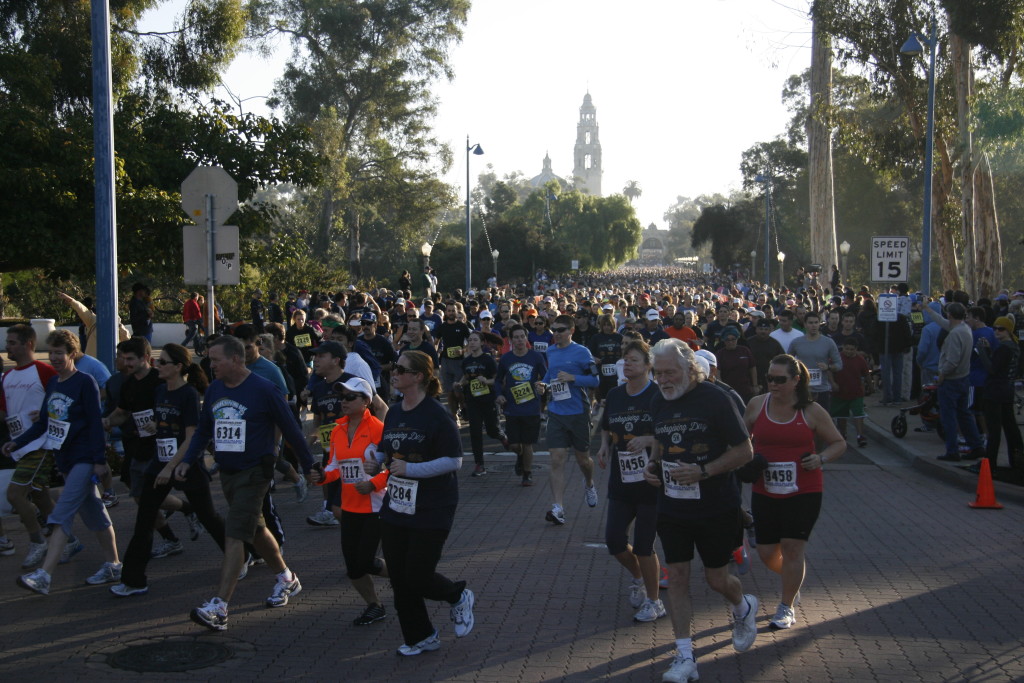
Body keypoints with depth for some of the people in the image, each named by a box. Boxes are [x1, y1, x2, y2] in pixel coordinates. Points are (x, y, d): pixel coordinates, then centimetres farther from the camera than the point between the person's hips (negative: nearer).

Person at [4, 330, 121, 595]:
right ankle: (113, 566, 23)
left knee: (61, 515, -15)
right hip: (65, 459, 8)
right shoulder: (52, 383, 10)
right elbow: (43, 422, 15)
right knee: (94, 513, 14)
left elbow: (96, 423, -14)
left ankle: (44, 576, -20)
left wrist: (99, 460, -17)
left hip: (84, 459, -8)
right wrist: (17, 442, 5)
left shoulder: (85, 382, -12)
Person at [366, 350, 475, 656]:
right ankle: (420, 637, 27)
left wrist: (410, 469, -23)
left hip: (431, 511, -7)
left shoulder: (436, 414, -14)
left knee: (417, 578, -4)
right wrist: (375, 463, -3)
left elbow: (454, 460, -17)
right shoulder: (394, 413, 7)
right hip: (396, 506, 7)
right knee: (399, 579, 9)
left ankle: (459, 596, 27)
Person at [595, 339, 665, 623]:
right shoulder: (614, 396, 8)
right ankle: (638, 578, 35)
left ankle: (654, 602, 18)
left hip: (651, 482, -5)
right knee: (614, 539, 3)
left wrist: (648, 440, -24)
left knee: (643, 545, -1)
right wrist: (605, 446, 3)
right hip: (621, 480, 6)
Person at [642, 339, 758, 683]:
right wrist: (652, 465, -1)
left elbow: (744, 450, -13)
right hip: (672, 508, 5)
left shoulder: (715, 399, -14)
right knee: (677, 577, 1)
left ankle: (744, 607, 43)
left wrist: (703, 471, -23)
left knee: (717, 579, 8)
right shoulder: (659, 403, 3)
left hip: (715, 508, -4)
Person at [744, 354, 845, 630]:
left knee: (791, 548, -6)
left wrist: (821, 458, -14)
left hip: (803, 493, -3)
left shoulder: (812, 411, -5)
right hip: (765, 492, 3)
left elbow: (839, 443, 6)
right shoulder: (757, 405, 1)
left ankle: (786, 608, 13)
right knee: (767, 553, 6)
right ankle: (793, 580, 40)